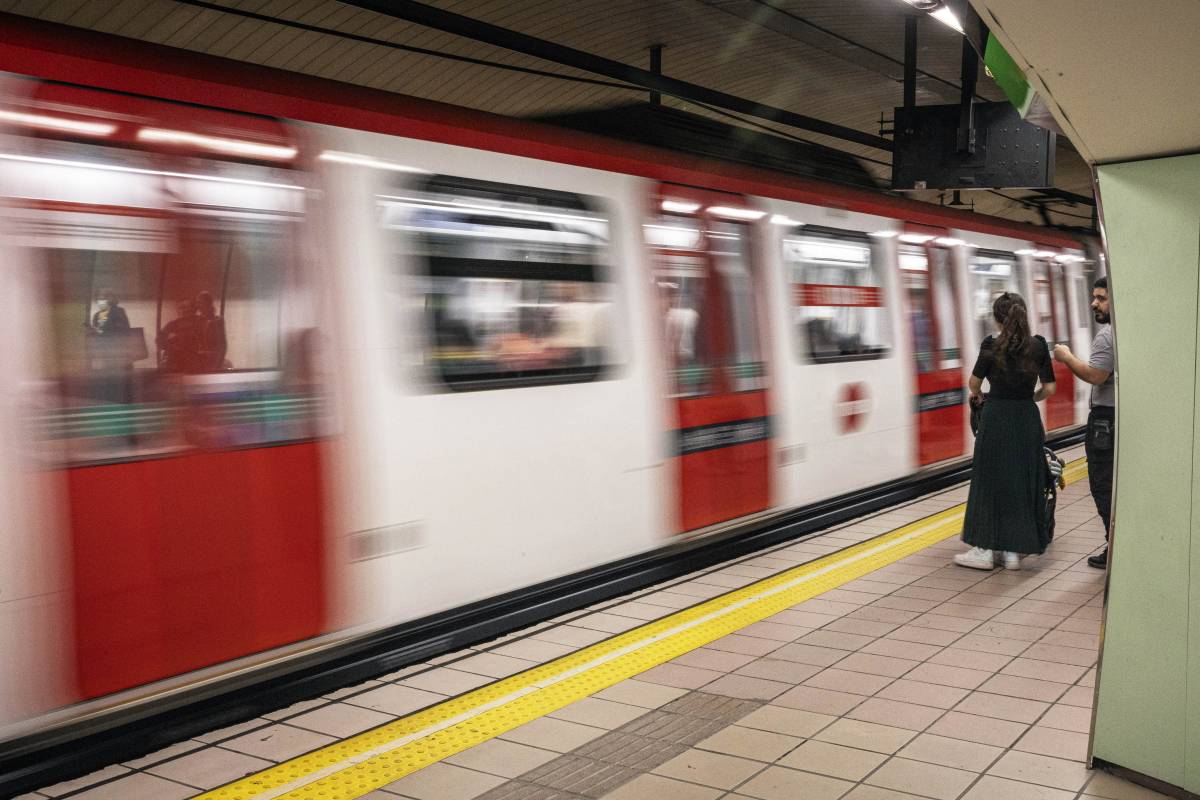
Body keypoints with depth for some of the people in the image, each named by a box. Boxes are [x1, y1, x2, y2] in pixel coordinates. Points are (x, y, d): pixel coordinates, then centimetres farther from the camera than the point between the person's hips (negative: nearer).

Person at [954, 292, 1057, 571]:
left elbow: (974, 383, 0)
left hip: (996, 420, -3)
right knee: (1023, 483, 10)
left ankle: (985, 549, 10)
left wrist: (977, 395, 22)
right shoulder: (1039, 346, 1)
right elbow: (1049, 388, 3)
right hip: (1028, 421, 3)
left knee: (990, 482, 6)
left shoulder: (991, 346, -9)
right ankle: (1013, 551, 13)